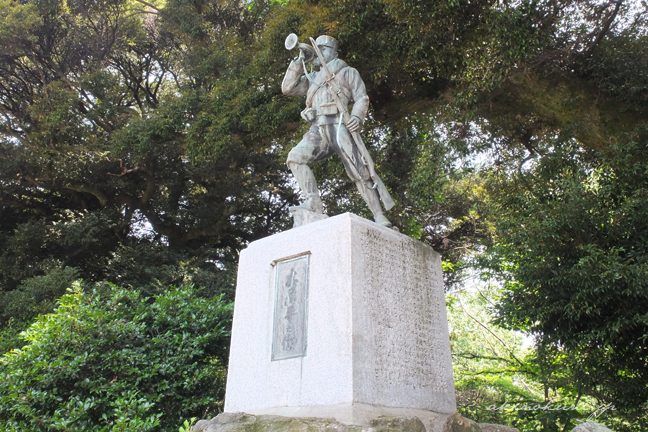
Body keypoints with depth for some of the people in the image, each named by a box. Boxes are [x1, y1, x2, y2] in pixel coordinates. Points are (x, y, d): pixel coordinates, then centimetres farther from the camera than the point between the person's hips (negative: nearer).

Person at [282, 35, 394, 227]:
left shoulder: (347, 72, 19)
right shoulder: (311, 78, 32)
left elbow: (362, 98, 8)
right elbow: (287, 88, 22)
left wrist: (357, 116, -13)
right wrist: (299, 61, 18)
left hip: (340, 127, -4)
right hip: (318, 131, 4)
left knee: (359, 172, -12)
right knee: (295, 157, -20)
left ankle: (379, 216, -9)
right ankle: (313, 203, -25)